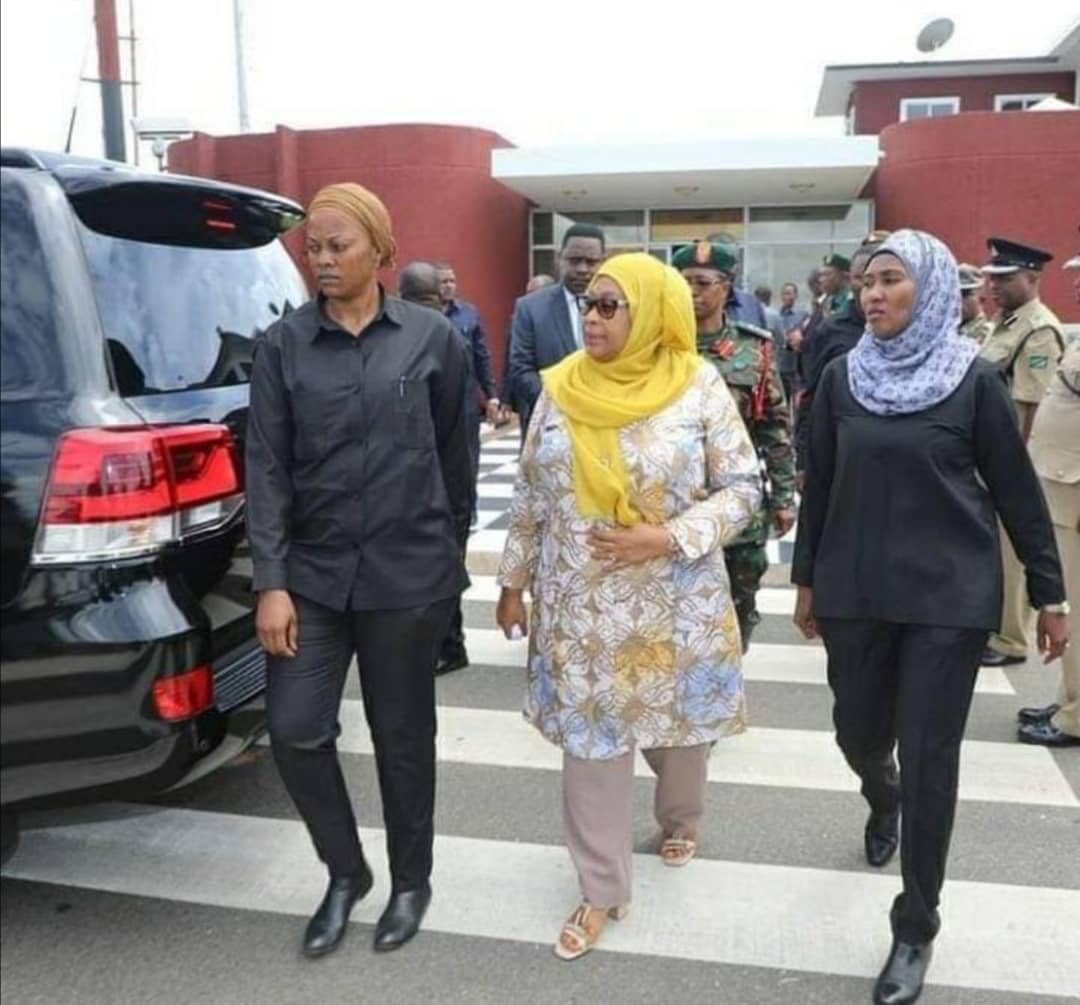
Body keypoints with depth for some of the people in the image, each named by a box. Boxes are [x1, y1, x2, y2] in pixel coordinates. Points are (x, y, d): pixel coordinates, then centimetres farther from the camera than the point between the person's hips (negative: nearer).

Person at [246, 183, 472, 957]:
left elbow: (455, 452, 5)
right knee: (295, 730, 2)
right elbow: (266, 465, -3)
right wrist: (270, 581, -9)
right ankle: (346, 872, 29)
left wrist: (450, 548, 11)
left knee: (402, 737, 11)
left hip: (407, 571, -2)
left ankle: (411, 882, 34)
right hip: (312, 570, 2)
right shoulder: (283, 344, 0)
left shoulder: (432, 337, -3)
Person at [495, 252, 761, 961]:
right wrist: (514, 580, 9)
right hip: (581, 606, 2)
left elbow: (743, 488, -7)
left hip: (676, 605, -1)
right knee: (590, 742, 6)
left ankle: (682, 821, 48)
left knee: (679, 723, 18)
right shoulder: (562, 390, -1)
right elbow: (531, 497, 6)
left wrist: (667, 538, -19)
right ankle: (602, 889, 22)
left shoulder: (700, 387, -8)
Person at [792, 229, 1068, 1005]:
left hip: (950, 595, -3)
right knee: (858, 731, 15)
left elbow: (1017, 489, -2)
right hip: (855, 591, 3)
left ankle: (916, 928, 19)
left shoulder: (973, 379, -6)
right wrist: (807, 579, 11)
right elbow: (820, 485, 8)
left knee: (928, 759, 1)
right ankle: (883, 800, 53)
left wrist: (1050, 593, 0)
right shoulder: (841, 377, 2)